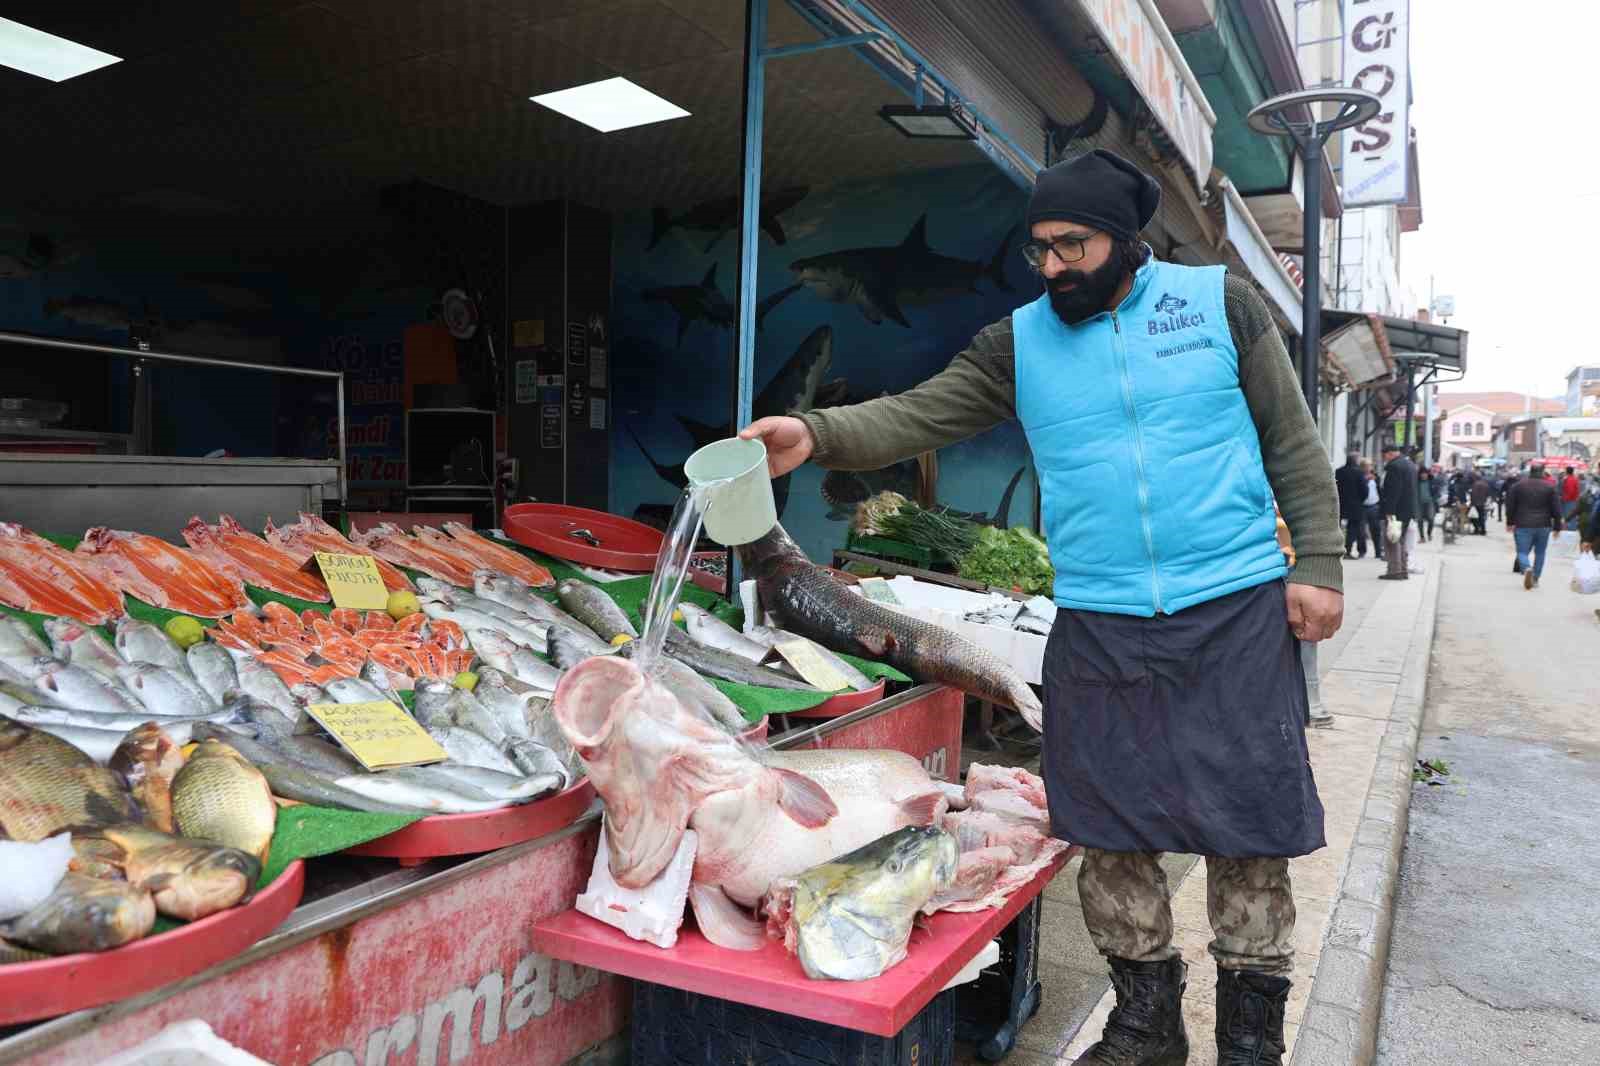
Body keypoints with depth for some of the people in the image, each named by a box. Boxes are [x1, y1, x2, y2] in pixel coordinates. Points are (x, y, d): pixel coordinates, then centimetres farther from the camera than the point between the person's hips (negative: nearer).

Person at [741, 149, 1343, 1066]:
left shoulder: (1221, 303, 3)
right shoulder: (1019, 343, 6)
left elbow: (1293, 441, 4)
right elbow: (919, 414, -6)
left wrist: (1318, 562, -3)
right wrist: (817, 434, -22)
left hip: (1238, 610, -1)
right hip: (1098, 626, 2)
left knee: (1249, 817, 4)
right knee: (1110, 825, 7)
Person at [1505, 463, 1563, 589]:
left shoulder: (1518, 485, -1)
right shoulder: (1550, 487, 0)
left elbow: (1510, 505, 0)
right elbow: (1556, 509, 0)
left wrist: (1510, 522, 8)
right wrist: (1557, 527, 7)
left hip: (1523, 526, -1)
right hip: (1543, 526, 1)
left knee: (1522, 552, 1)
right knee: (1540, 553, 14)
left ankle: (1527, 568, -28)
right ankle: (1535, 579, 14)